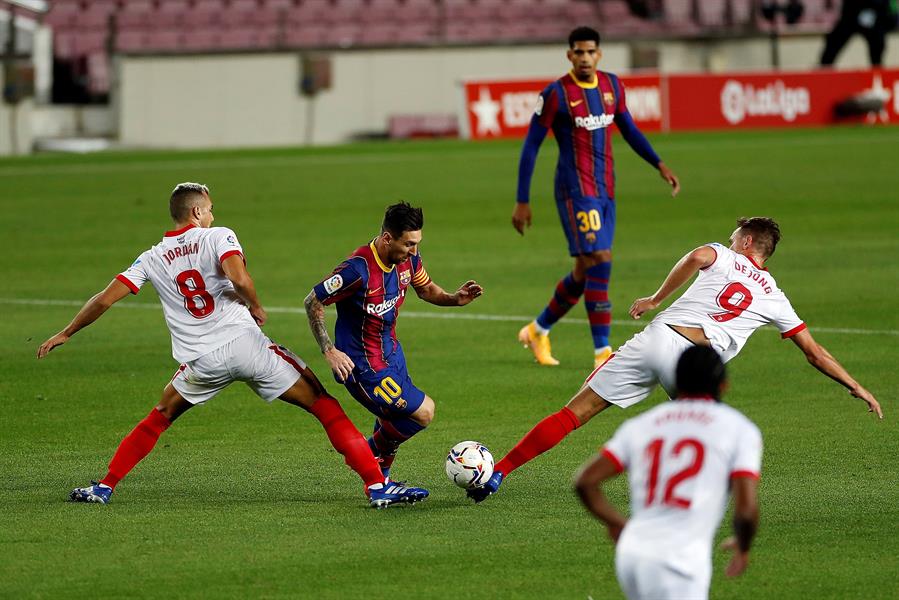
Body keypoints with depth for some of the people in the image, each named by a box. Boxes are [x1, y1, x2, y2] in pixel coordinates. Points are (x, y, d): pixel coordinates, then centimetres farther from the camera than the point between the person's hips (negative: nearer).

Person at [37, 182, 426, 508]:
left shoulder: (152, 259, 12)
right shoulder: (217, 237, 2)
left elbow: (105, 300, 9)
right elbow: (239, 279, -17)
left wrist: (65, 334, 21)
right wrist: (256, 309, 2)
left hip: (201, 362, 3)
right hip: (244, 343, -3)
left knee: (159, 419, 28)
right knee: (323, 404, 2)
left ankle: (104, 488, 22)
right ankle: (377, 486, -7)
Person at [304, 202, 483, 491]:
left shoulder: (408, 260, -5)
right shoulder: (359, 270, -29)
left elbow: (426, 289, 16)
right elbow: (313, 302, -19)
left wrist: (455, 298, -5)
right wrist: (329, 351, -22)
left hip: (391, 353, 8)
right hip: (363, 366, -8)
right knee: (422, 412, -10)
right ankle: (371, 455, 11)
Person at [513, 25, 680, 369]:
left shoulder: (612, 86, 7)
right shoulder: (556, 94, -10)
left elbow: (628, 129, 22)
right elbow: (531, 147, -6)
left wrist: (659, 165, 13)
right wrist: (522, 202, -6)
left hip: (606, 190, 7)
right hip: (576, 190, -7)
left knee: (586, 271, 12)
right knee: (600, 261, -16)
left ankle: (538, 331, 32)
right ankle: (602, 351, -12)